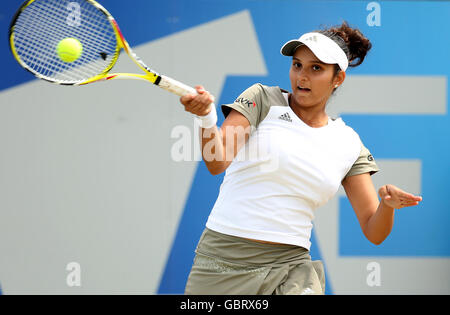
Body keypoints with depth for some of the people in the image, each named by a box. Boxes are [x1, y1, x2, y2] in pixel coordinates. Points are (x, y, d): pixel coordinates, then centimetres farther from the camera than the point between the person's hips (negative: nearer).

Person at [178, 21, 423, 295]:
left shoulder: (348, 143, 8)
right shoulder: (263, 99, 1)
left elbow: (374, 233, 5)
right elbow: (218, 162, -13)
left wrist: (388, 205, -17)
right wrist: (207, 117, -33)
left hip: (289, 267, 1)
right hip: (222, 261, -1)